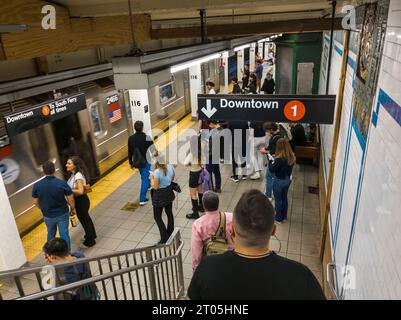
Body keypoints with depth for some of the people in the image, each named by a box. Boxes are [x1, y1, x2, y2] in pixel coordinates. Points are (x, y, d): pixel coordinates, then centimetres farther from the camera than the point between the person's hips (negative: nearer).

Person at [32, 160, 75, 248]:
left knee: (51, 234, 25)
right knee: (64, 234, 8)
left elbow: (36, 202, -2)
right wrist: (73, 209, 5)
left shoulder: (37, 185, -12)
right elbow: (70, 199, -13)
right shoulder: (62, 183, -19)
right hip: (62, 214, -3)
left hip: (48, 216, 3)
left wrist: (44, 209, 17)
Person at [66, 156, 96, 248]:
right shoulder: (74, 174, 3)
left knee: (84, 219, 7)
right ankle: (91, 235, 47)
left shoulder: (78, 176, -26)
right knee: (86, 218, 26)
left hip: (81, 201, -9)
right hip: (79, 200, 9)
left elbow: (80, 191, -32)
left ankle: (90, 241, 26)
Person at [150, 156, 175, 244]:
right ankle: (171, 234, 36)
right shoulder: (170, 167, -11)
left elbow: (155, 187, -21)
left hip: (160, 196, -6)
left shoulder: (157, 172, -29)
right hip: (169, 193, 6)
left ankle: (164, 238, 11)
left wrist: (152, 178, -8)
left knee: (157, 217, 10)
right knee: (169, 213, 21)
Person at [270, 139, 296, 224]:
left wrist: (271, 161, -6)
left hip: (279, 181, -7)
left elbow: (272, 170, -20)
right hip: (287, 180, 7)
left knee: (278, 200, 11)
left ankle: (278, 218, 26)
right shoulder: (292, 157, -7)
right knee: (284, 198, 23)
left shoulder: (279, 159, -29)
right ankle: (284, 216, 38)